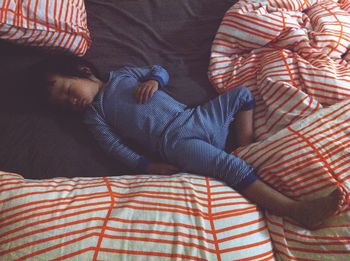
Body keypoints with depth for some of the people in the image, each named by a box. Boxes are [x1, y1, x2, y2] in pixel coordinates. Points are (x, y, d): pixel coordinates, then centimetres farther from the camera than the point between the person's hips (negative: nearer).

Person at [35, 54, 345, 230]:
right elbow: (115, 146, -3)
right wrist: (147, 165, -16)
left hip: (193, 119, 6)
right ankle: (299, 210, -31)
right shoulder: (93, 114, 10)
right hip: (176, 143, -6)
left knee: (242, 94, 9)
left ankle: (247, 147, 3)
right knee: (231, 167, -27)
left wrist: (153, 81, -2)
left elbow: (161, 71, 22)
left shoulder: (121, 74, 20)